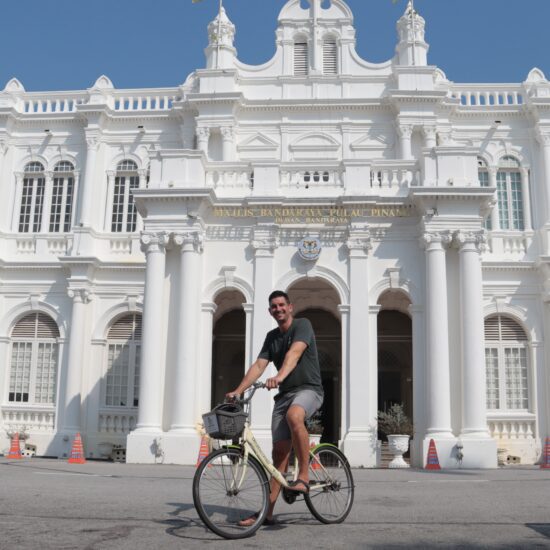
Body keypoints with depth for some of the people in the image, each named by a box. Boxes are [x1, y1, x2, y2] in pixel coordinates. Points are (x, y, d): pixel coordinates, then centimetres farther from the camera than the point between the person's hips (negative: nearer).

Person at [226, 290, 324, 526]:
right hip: (284, 394, 6)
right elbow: (258, 365, 5)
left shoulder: (302, 325, -5)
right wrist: (238, 390, -10)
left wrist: (279, 376, -41)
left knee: (293, 415, -39)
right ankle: (267, 511, 1)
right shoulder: (272, 337, 14)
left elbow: (295, 352, -24)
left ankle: (304, 477, -28)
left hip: (308, 389, -5)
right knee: (280, 451, -1)